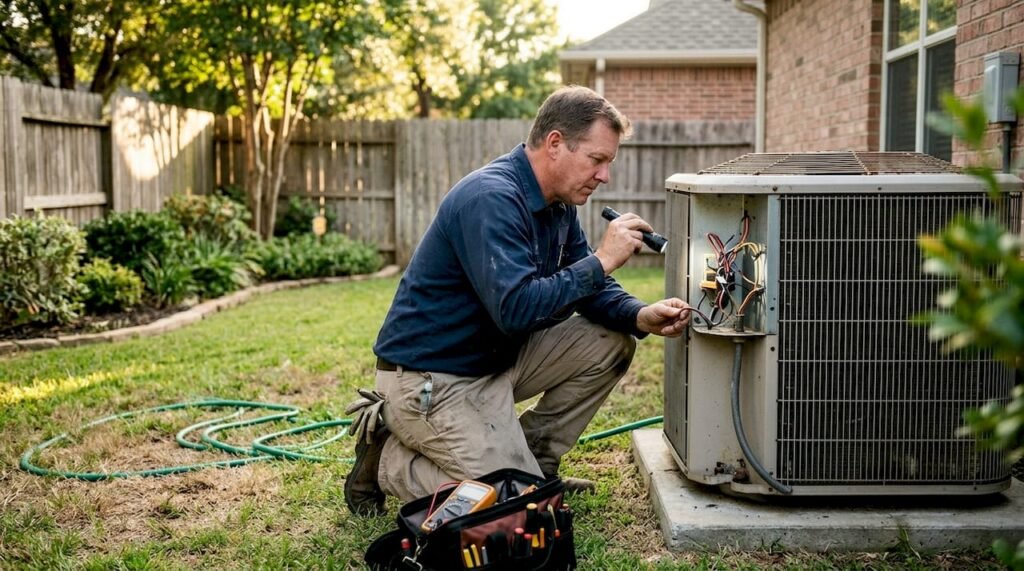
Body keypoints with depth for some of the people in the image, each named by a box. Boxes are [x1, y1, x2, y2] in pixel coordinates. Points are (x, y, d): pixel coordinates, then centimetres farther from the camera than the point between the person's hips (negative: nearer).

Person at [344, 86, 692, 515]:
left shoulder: (558, 203, 4)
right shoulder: (491, 199, -25)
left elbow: (588, 289, 9)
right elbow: (517, 310, -34)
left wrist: (641, 316, -11)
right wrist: (601, 261, -28)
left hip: (497, 358, 9)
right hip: (431, 378, -9)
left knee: (610, 342, 1)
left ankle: (533, 460, 11)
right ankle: (389, 460, 4)